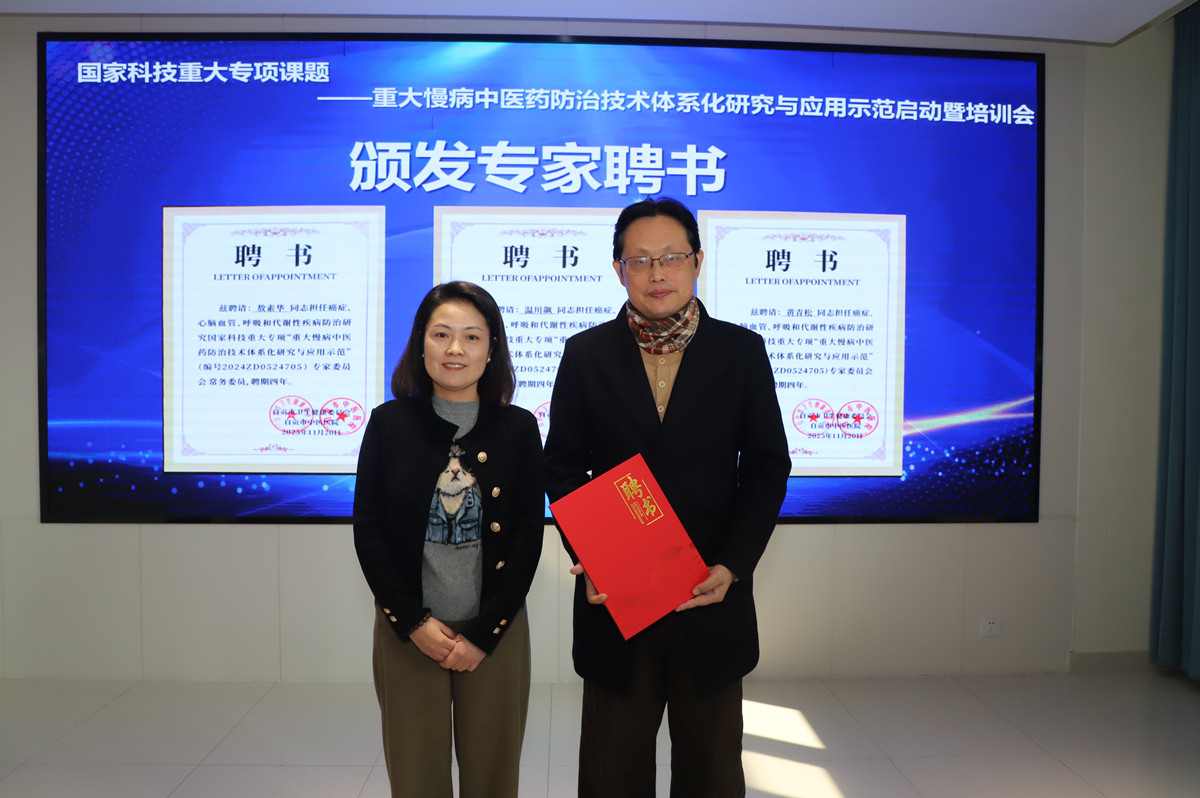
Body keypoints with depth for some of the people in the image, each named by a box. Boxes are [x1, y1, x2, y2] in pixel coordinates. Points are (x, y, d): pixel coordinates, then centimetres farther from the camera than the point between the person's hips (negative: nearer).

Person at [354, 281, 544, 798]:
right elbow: (368, 529, 0)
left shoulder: (518, 428, 0)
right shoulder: (389, 423, 1)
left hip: (495, 633, 0)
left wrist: (483, 633, -7)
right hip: (407, 633, 0)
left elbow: (529, 537, -2)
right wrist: (414, 622, -7)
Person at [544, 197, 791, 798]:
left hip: (712, 595, 1)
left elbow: (767, 467, 2)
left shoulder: (742, 350, 0)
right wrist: (586, 557, -12)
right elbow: (563, 466, 3)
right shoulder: (585, 354, 1)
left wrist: (733, 566, -10)